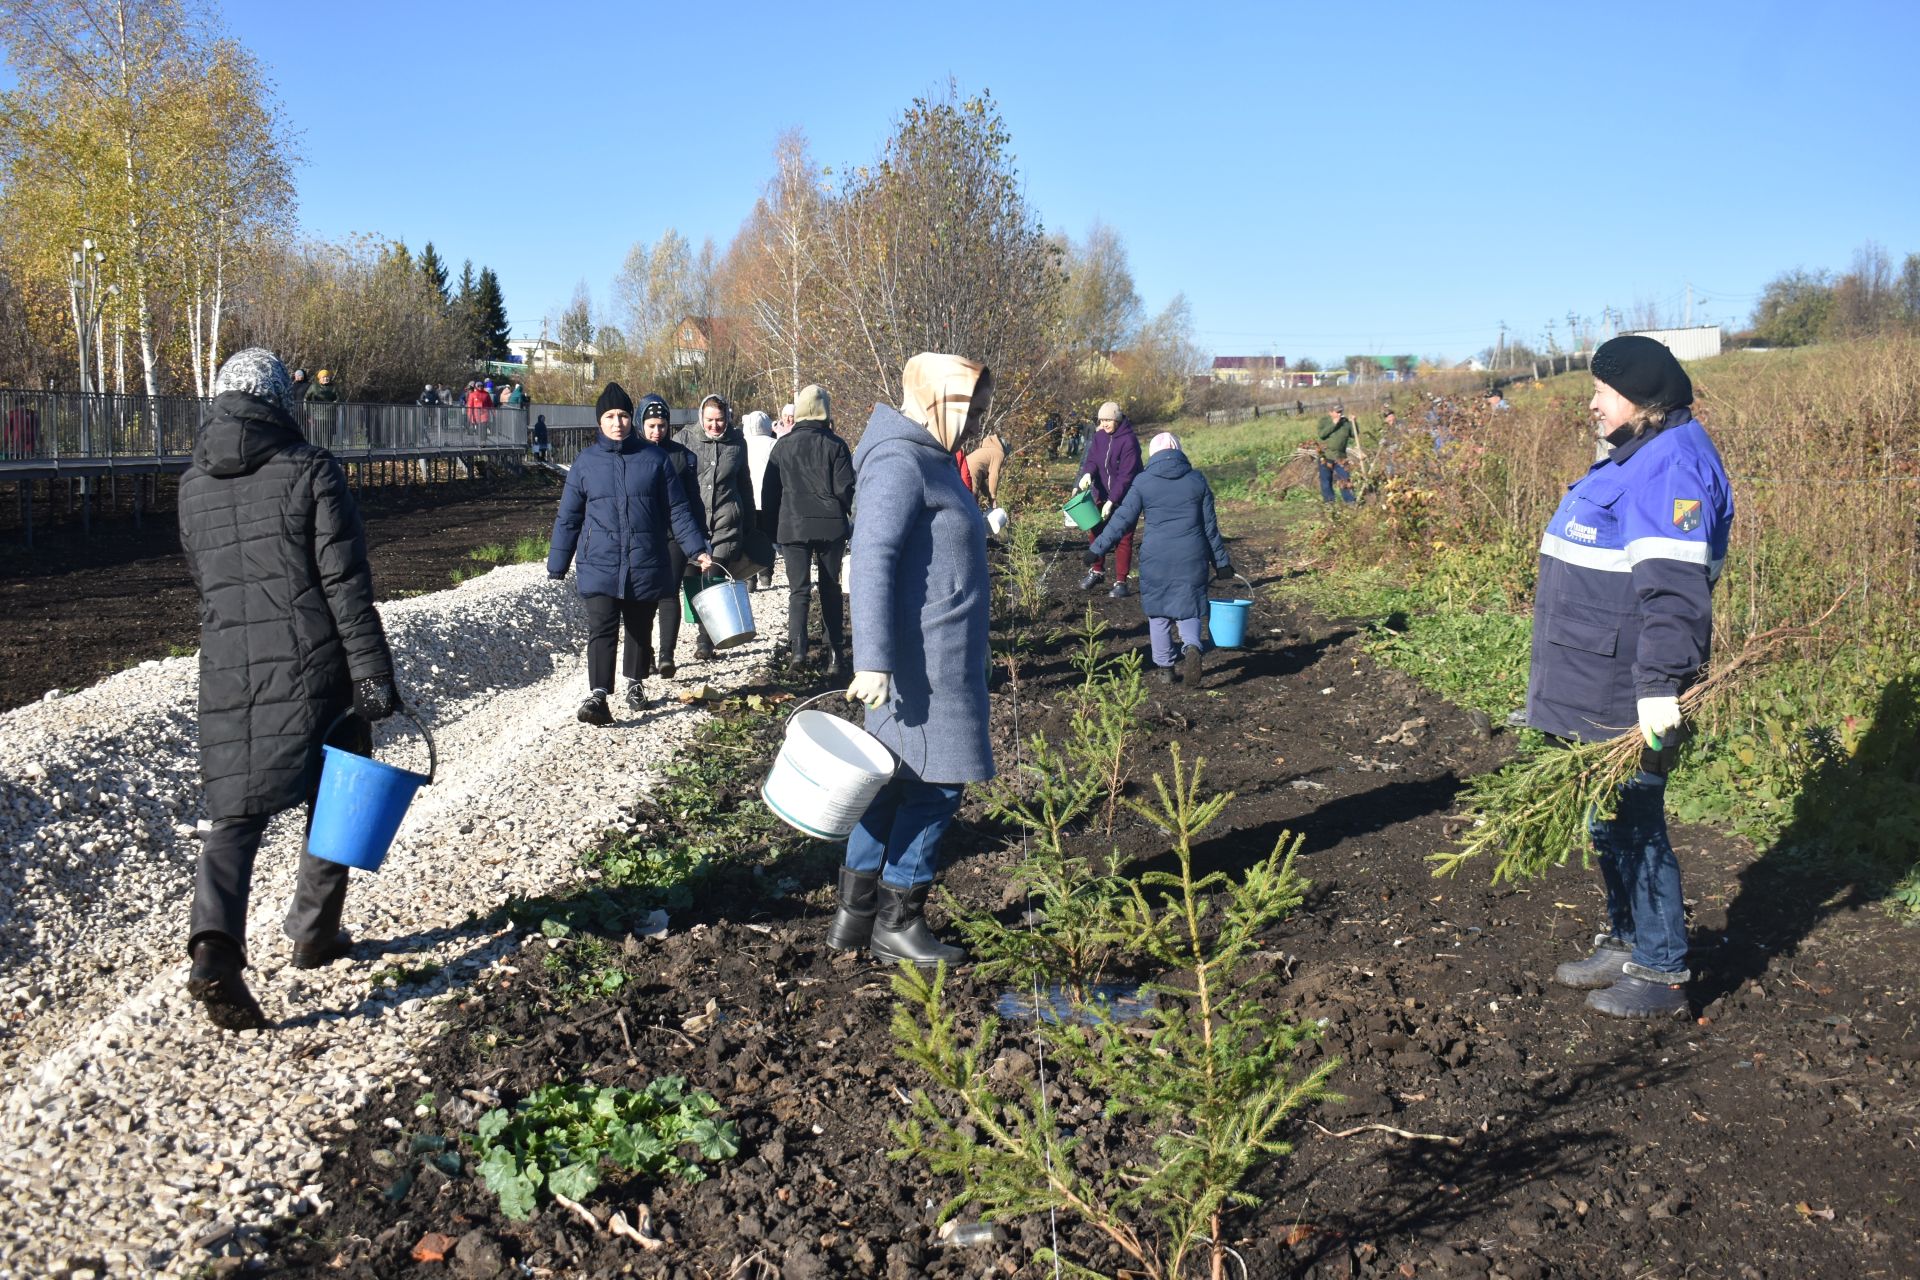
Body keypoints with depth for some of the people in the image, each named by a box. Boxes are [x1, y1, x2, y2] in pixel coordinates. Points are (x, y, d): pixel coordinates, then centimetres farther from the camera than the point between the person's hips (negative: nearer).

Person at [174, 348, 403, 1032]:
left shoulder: (193, 484, 8)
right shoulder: (311, 470, -8)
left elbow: (202, 578, 18)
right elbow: (346, 585, -12)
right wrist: (373, 674, -11)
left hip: (227, 673, 4)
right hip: (314, 669, -3)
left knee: (234, 812, 5)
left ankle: (215, 946, -14)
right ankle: (313, 932, 23)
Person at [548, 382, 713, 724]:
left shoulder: (654, 459, 3)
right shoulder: (586, 463, 5)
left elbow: (678, 511, 6)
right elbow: (568, 518, 9)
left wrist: (697, 550, -2)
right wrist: (556, 567, 9)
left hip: (646, 565, 1)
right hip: (599, 566, -1)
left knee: (640, 630, 13)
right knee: (601, 629, -14)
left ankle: (636, 685, 31)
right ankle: (597, 696, -21)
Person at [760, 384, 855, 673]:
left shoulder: (782, 445, 3)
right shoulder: (835, 445, -2)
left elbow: (771, 492, 6)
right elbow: (846, 489, -5)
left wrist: (771, 530, 13)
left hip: (793, 526, 0)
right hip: (831, 526, 0)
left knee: (798, 589, 2)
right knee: (830, 589, 10)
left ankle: (797, 647, -16)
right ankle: (835, 653, 7)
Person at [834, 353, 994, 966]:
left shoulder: (931, 461, 16)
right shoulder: (900, 463, -15)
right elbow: (871, 562, -23)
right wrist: (872, 661, -28)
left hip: (941, 661, 10)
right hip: (922, 665, -10)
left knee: (896, 780, 14)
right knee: (933, 784, -3)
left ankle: (855, 913, 24)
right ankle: (898, 925, 10)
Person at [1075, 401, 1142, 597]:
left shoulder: (1129, 441, -19)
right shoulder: (1100, 436, 1)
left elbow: (1126, 475, -22)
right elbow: (1092, 459, -2)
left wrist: (1112, 501, -25)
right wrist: (1087, 473, -26)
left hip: (1125, 498, -6)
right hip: (1102, 494, 6)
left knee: (1123, 539, -1)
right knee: (1095, 533, 11)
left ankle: (1120, 582, 6)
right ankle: (1096, 570, 31)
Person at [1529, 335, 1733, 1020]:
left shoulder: (1671, 464, -18)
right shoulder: (1635, 458, 15)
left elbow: (1673, 587, -26)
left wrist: (1659, 684, -31)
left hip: (1628, 695, -10)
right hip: (1595, 687, 10)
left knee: (1631, 823, 0)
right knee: (1608, 819, 18)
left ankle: (1662, 974, 13)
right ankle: (1626, 943, 33)